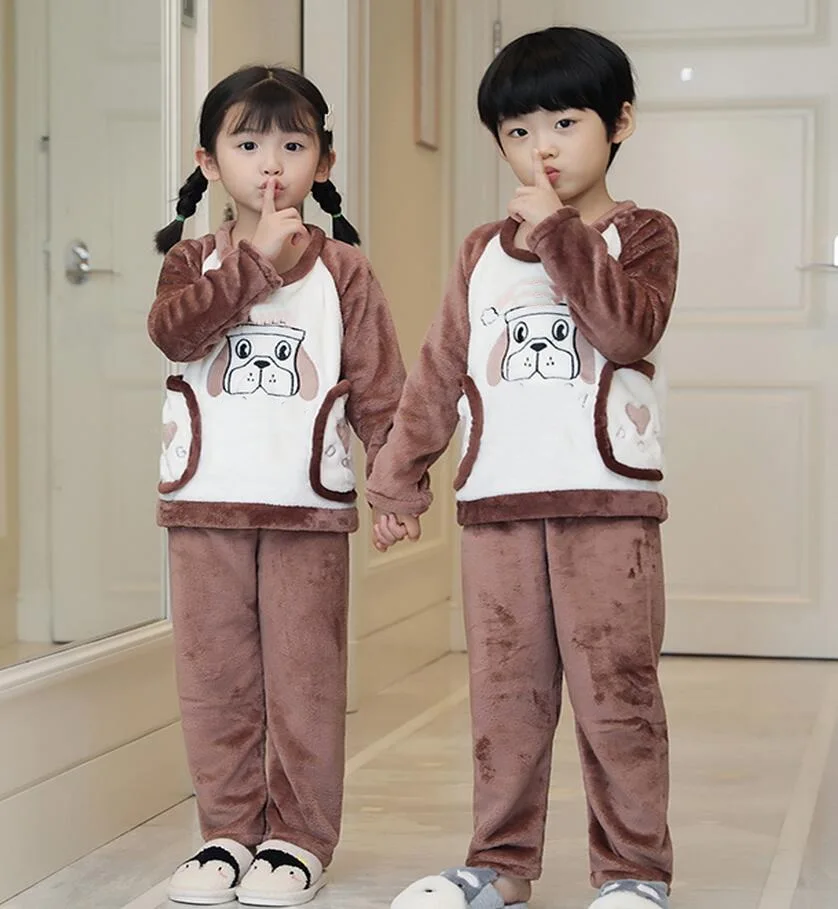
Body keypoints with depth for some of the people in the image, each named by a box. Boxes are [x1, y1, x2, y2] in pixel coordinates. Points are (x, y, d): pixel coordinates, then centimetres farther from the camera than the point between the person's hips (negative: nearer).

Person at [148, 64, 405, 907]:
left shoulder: (341, 268, 4)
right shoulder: (194, 260, 7)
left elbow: (377, 380, 2)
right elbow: (173, 330, -14)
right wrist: (255, 261, -19)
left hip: (309, 506, -1)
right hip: (205, 503, 2)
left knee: (305, 678, 1)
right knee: (215, 677, 7)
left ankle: (299, 838, 12)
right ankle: (229, 831, 18)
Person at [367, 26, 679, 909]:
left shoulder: (640, 234, 3)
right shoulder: (483, 252, 15)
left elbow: (629, 329, -17)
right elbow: (439, 372, 16)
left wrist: (560, 230, -15)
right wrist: (400, 472, 13)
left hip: (608, 503, -4)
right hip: (497, 505, 4)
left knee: (614, 691, -2)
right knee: (504, 693, 8)